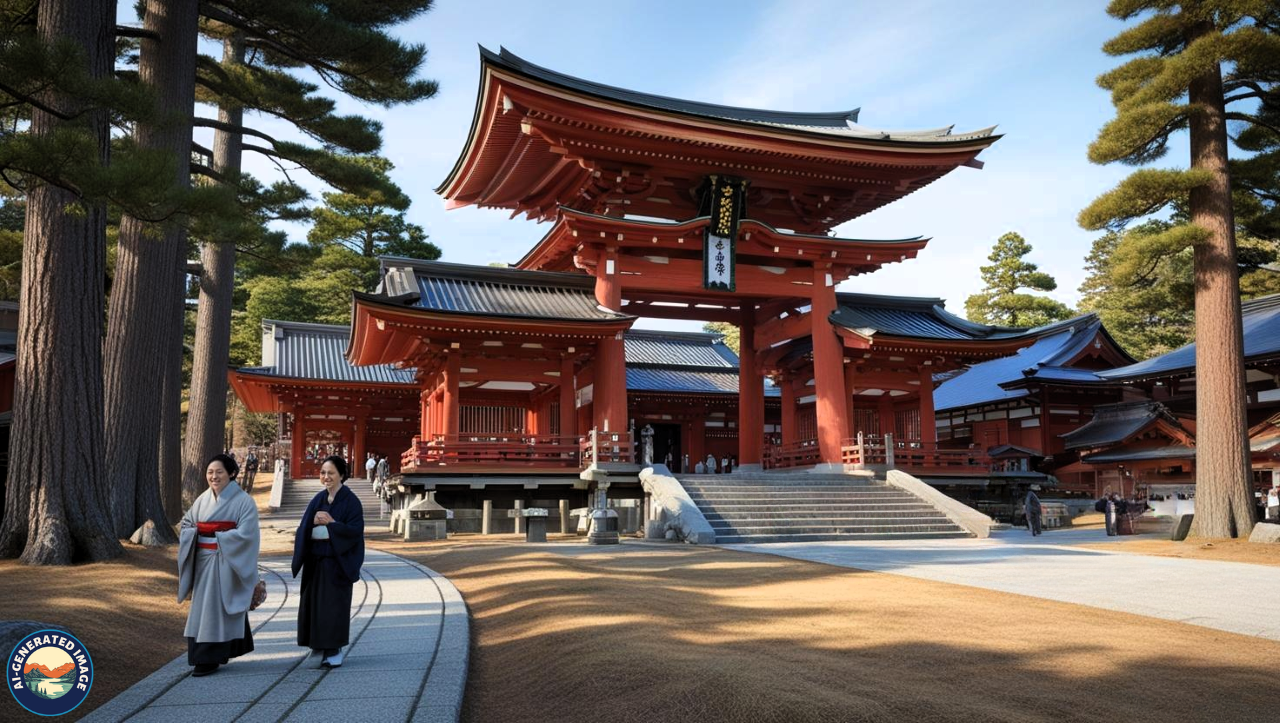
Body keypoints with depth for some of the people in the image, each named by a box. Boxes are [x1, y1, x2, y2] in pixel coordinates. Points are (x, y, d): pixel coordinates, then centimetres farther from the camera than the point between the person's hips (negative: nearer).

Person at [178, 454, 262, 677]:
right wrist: (195, 533, -7)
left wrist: (215, 536, -12)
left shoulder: (243, 501, -9)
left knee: (216, 608, -3)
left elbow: (245, 534, -17)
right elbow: (186, 524, 13)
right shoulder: (203, 499, 9)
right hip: (203, 562, 6)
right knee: (201, 607, 11)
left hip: (226, 563, -6)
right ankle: (203, 655, 24)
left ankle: (210, 659, 4)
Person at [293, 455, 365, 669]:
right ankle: (320, 644, 21)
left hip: (337, 560, -6)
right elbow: (303, 528, 7)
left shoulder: (350, 500, -7)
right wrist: (313, 521, -13)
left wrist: (331, 522, -18)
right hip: (315, 559, 6)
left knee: (334, 603, -4)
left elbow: (355, 530, -14)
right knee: (313, 602, 8)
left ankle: (335, 651, 3)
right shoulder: (318, 499, 10)